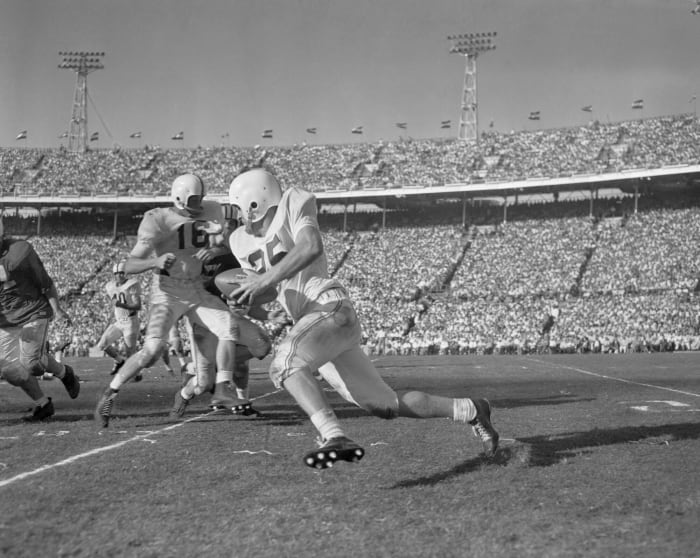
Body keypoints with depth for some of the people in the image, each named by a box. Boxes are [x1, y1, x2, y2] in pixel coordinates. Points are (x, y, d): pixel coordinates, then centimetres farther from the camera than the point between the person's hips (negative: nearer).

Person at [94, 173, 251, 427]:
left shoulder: (209, 213, -2)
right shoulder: (158, 220, -17)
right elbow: (129, 265, -19)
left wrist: (215, 250, -15)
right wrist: (155, 262, -39)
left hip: (196, 289, 6)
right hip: (167, 291, -6)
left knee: (230, 328, -12)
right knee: (153, 349, -20)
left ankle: (222, 390, -4)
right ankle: (110, 393, -5)